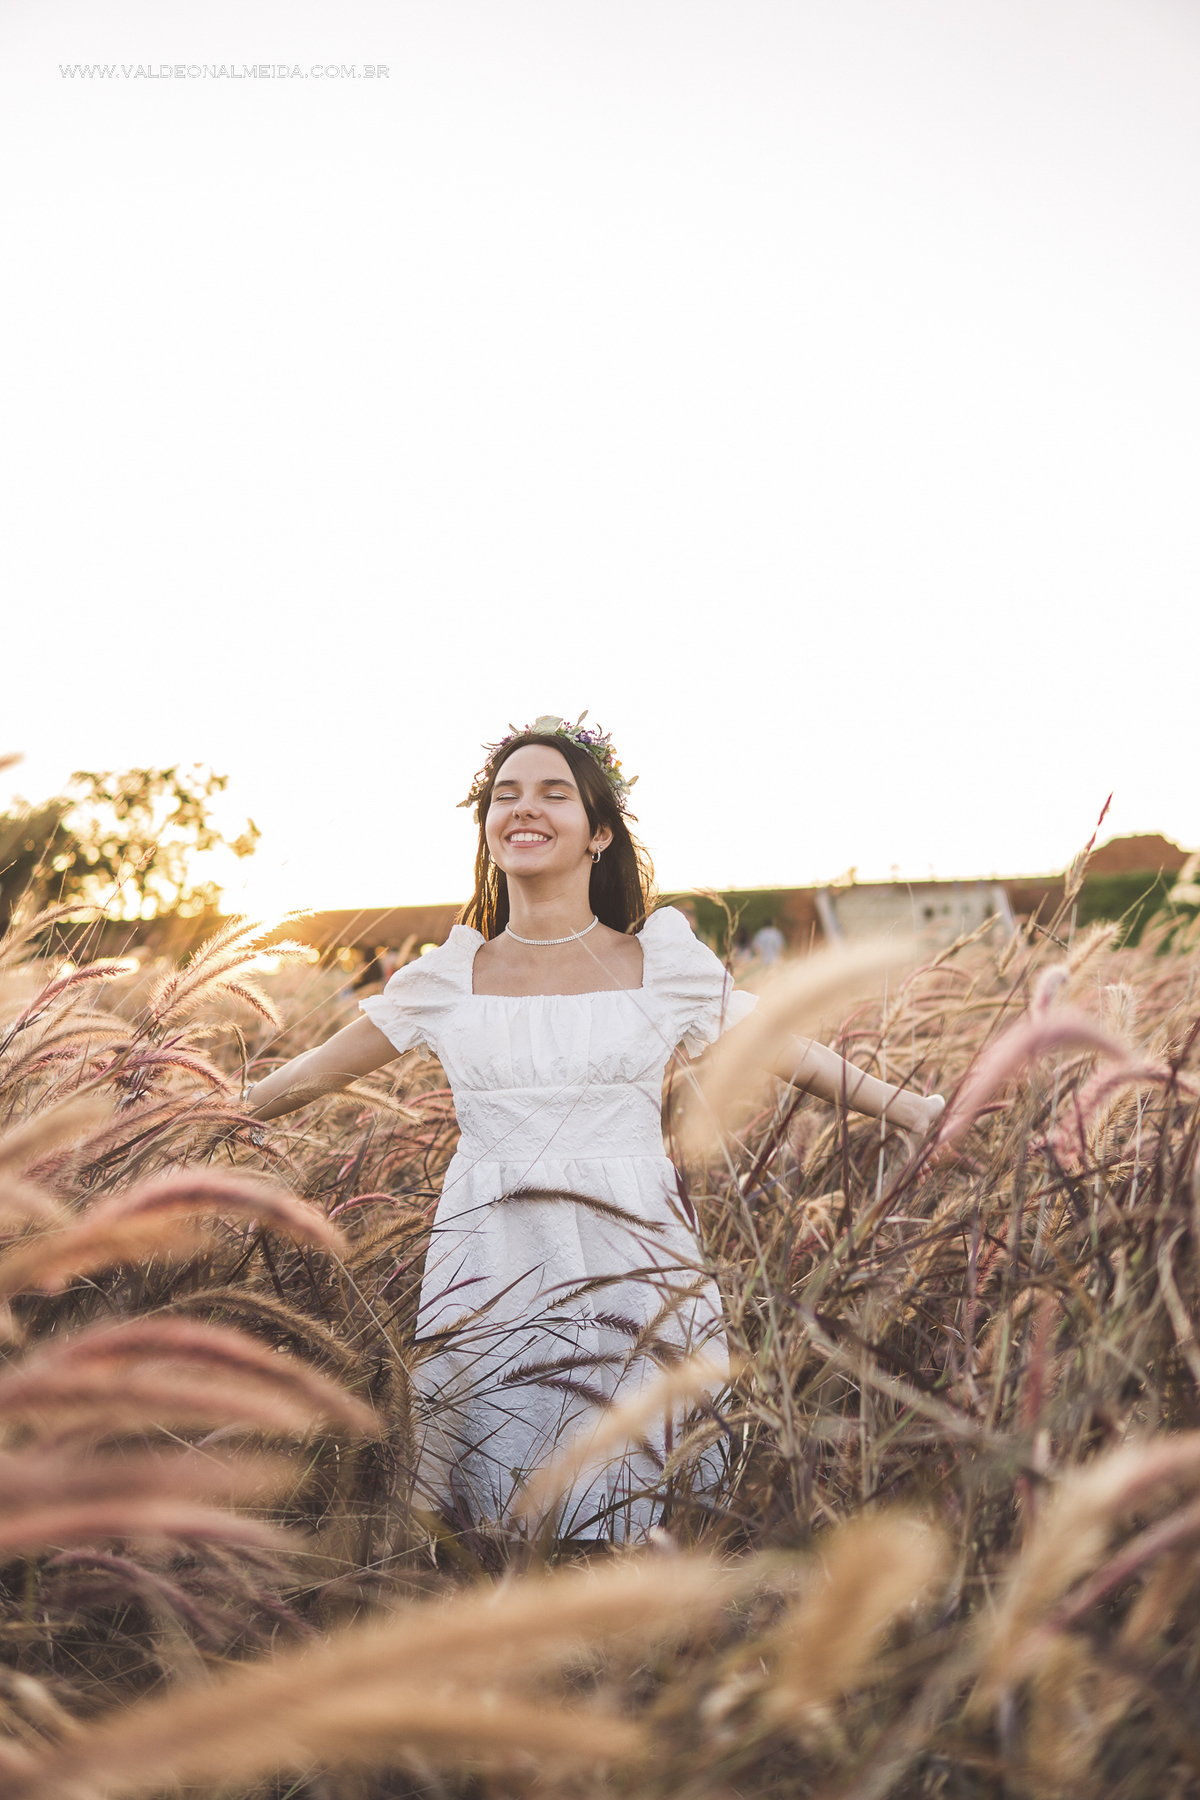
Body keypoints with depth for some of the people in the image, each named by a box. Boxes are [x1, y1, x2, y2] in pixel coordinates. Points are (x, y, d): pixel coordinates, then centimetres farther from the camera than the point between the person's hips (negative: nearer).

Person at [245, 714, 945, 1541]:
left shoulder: (664, 963, 3)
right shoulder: (450, 977, 6)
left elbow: (799, 1054, 7)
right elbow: (311, 1072, 14)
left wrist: (923, 1113, 3)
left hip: (633, 1274, -1)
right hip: (489, 1281, 1)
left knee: (632, 1507, -2)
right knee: (490, 1497, 4)